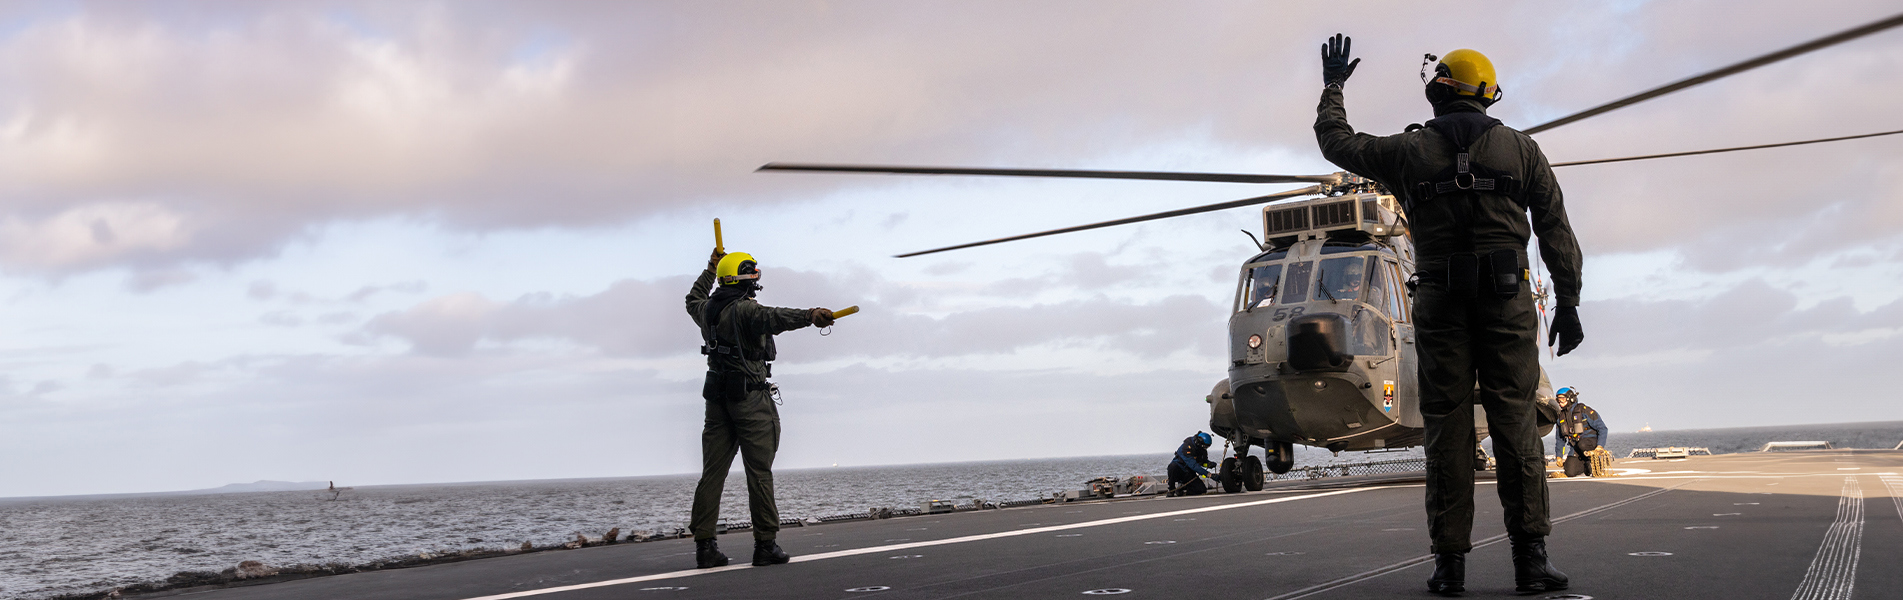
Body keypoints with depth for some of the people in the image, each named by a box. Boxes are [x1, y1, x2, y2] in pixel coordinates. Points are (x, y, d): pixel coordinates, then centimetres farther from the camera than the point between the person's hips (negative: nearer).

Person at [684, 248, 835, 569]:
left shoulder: (707, 310, 11)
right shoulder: (743, 310, -14)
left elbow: (694, 300, 36)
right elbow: (772, 317, -35)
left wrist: (711, 269, 48)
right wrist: (809, 315, -50)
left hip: (717, 398, 7)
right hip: (750, 397, -7)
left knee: (712, 472, 6)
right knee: (759, 473, -4)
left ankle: (704, 545, 4)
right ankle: (765, 545, -4)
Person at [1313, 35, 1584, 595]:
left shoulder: (1409, 150, 6)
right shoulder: (1521, 148, 9)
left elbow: (1336, 142, 21)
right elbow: (1556, 231, 6)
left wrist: (1332, 87, 36)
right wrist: (1567, 303, 8)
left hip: (1440, 302, 0)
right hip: (1507, 300, 0)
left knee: (1446, 429, 2)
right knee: (1516, 425, 0)